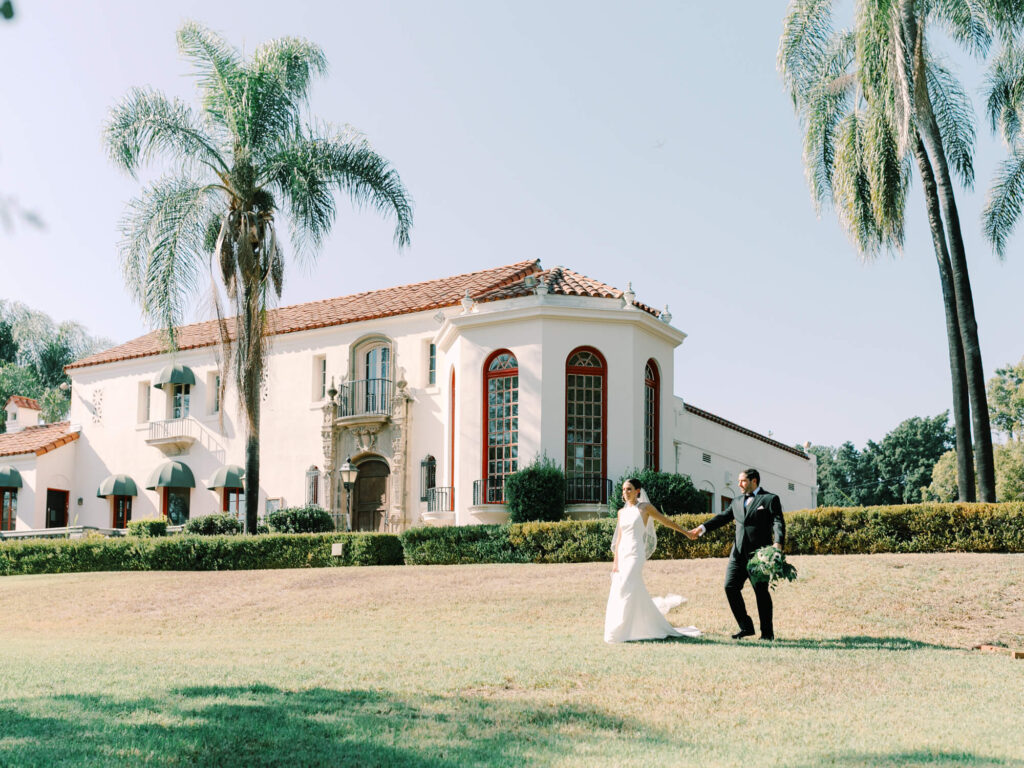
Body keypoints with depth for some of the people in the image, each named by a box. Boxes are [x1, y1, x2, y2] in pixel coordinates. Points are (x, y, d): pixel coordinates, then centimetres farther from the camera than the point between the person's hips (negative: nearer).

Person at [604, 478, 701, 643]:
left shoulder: (645, 507, 1)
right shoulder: (622, 512, 14)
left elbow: (665, 521, 11)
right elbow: (619, 539, 13)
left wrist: (687, 532, 18)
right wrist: (615, 561, 5)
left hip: (635, 554, -6)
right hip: (622, 554, 6)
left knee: (625, 590, -16)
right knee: (637, 594, 6)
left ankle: (622, 632, -15)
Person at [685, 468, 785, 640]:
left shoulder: (770, 499, 1)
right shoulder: (737, 502, 21)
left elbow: (778, 523, -9)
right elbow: (723, 517, 16)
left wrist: (778, 544, -25)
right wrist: (701, 528, 2)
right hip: (739, 553, 6)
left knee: (761, 591, -2)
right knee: (730, 587, -2)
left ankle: (767, 632, 9)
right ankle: (746, 626, 9)